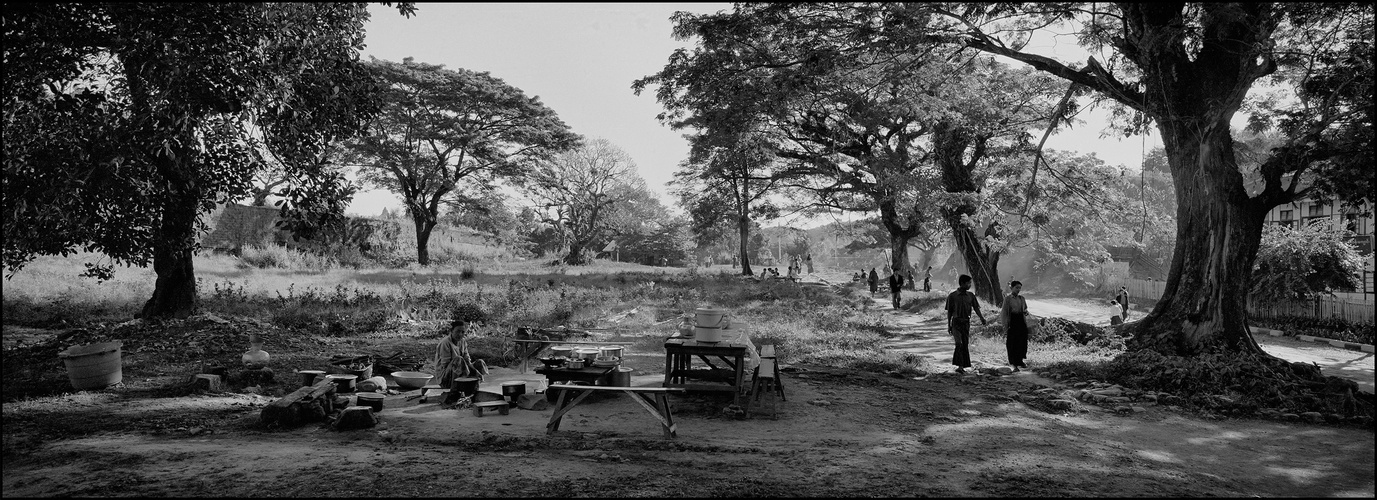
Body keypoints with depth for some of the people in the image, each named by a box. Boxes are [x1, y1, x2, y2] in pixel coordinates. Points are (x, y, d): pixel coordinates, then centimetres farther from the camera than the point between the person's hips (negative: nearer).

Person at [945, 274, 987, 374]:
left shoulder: (970, 295, 8)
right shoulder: (952, 296, -2)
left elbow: (976, 308, 6)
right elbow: (949, 312, 2)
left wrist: (982, 318, -9)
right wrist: (949, 325, 1)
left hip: (966, 322, 4)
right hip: (956, 322, -4)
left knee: (965, 344, 4)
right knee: (959, 344, -17)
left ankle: (962, 366, 12)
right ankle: (960, 366, -17)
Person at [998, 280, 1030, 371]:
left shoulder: (1022, 299, 9)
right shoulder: (1007, 298, -5)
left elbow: (1025, 310, 21)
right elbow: (1004, 313, -5)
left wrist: (1026, 312, -4)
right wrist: (1005, 325, -10)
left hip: (1021, 321, 5)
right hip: (1012, 322, -5)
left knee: (1022, 342, 7)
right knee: (1012, 343, -3)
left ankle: (1020, 361, 24)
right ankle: (1014, 364, 4)